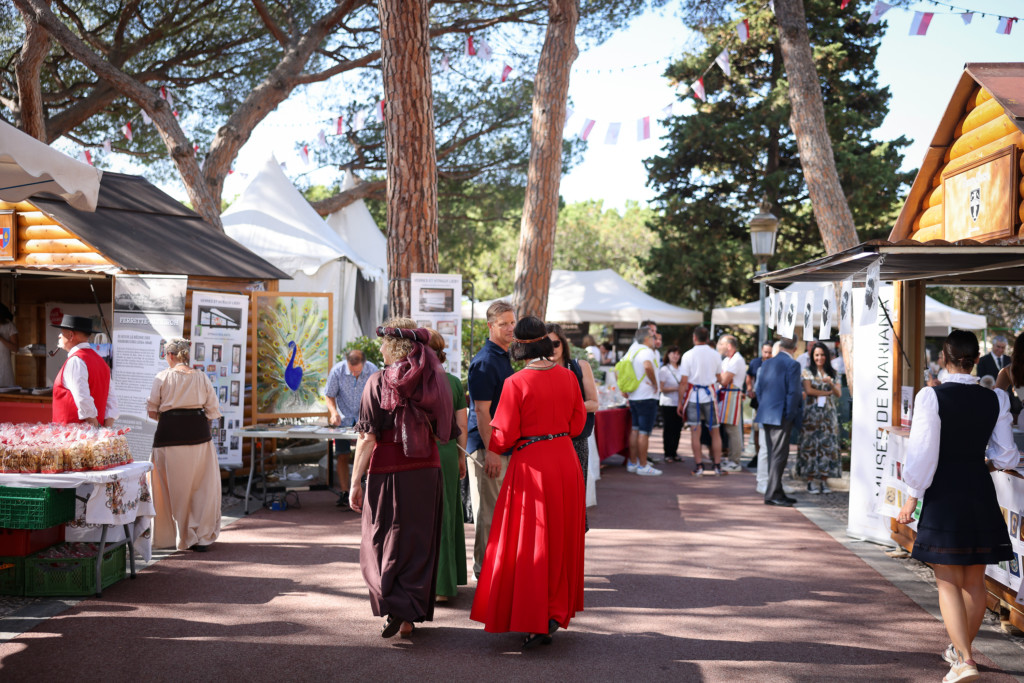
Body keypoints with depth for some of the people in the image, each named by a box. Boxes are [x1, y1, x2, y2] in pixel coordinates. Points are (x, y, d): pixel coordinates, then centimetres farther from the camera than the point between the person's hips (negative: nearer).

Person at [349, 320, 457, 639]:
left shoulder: (378, 382, -8)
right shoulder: (433, 381, 3)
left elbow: (367, 438, -12)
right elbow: (443, 433, 6)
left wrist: (355, 482, -8)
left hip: (387, 472, -3)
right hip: (426, 470, 4)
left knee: (383, 541, 10)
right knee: (418, 542, 11)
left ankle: (394, 605, -8)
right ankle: (409, 618, 15)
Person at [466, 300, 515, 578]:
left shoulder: (504, 357, 15)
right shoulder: (485, 361, -15)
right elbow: (482, 411, -19)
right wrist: (491, 451, -23)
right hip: (487, 446, -9)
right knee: (489, 512, -3)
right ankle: (484, 570, 6)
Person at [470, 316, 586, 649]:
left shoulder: (516, 383, -15)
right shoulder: (568, 377, 0)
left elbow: (502, 439, -13)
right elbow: (577, 423, 10)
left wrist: (489, 431, 8)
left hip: (532, 466, -5)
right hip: (566, 462, 5)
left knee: (530, 544, 4)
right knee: (561, 540, 17)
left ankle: (535, 625, 3)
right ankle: (556, 613, 25)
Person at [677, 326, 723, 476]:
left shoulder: (688, 355, -8)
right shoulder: (715, 355, 1)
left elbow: (683, 382, -9)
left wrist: (680, 402, -2)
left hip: (693, 396, -2)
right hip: (709, 394, 2)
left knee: (695, 432, 1)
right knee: (715, 431, 11)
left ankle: (698, 466, 0)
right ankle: (717, 465, 13)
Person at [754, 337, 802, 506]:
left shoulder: (767, 363, 11)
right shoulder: (792, 364, -11)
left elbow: (758, 388, 12)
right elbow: (794, 391, -16)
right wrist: (790, 414, -8)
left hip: (767, 415, 7)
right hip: (782, 416, -7)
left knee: (773, 454, 13)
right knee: (779, 455, -5)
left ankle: (776, 492, 19)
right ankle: (772, 494, -5)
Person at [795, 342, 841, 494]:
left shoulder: (832, 374, 13)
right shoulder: (807, 373, 4)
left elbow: (838, 393, 5)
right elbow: (808, 390, -9)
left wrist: (831, 383, -13)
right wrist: (827, 392, -4)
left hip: (828, 414, 3)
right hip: (812, 414, -3)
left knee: (827, 445, -2)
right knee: (810, 446, -5)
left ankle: (824, 482, 1)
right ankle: (810, 482, -2)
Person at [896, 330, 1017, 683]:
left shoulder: (931, 397, -12)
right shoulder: (995, 400, 0)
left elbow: (923, 452, -13)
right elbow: (1005, 457, 5)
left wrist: (913, 496, -4)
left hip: (943, 495, -4)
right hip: (981, 493, 4)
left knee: (948, 583, 2)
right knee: (974, 580, 17)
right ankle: (962, 648, 33)